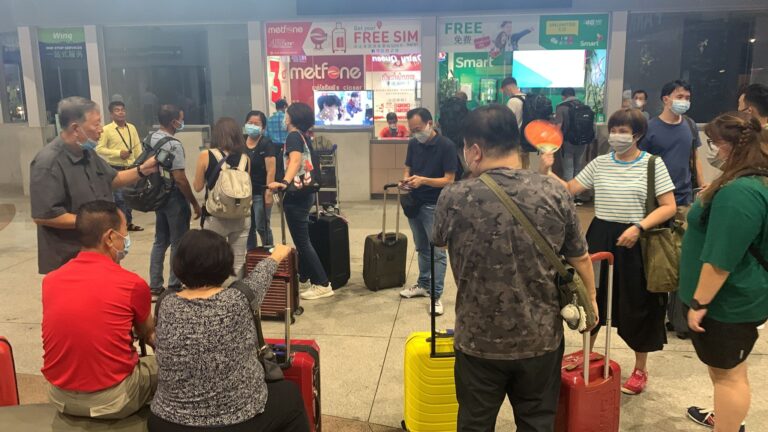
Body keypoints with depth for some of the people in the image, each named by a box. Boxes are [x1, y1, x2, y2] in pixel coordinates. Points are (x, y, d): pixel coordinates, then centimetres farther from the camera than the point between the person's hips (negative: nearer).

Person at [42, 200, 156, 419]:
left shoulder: (50, 280, -2)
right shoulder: (133, 284, -14)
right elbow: (147, 334, 7)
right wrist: (152, 337, 31)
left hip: (60, 397, 5)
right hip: (112, 400, -5)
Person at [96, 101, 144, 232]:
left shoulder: (131, 128, 8)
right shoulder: (106, 130, -6)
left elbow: (138, 147, 9)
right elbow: (99, 149, -8)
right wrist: (118, 153, -16)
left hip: (131, 168, 5)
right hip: (115, 169, -5)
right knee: (119, 198, -4)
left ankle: (128, 222, 25)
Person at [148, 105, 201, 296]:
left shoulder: (150, 139, 7)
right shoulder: (173, 145, -20)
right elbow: (180, 179, -23)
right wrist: (195, 203, -16)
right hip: (174, 197, -9)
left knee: (160, 241, 15)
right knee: (178, 243, 2)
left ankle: (155, 285, 19)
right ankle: (174, 285, 9)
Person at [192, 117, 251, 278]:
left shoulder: (206, 156, -7)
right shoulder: (244, 158, 0)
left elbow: (198, 187, 2)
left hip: (215, 217, -2)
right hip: (241, 216, 2)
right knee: (239, 263, 10)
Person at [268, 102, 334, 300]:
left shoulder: (293, 136, -15)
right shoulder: (305, 136, 11)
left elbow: (295, 160, -34)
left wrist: (284, 182, -50)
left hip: (296, 194, -10)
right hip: (305, 191, 10)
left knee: (301, 241, -5)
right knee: (301, 238, 19)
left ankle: (322, 284, -4)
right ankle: (303, 276, 32)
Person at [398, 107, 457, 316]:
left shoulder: (446, 146, -15)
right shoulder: (413, 144, 4)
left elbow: (449, 180, -16)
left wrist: (423, 180, -28)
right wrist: (406, 180, -10)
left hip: (435, 205, -6)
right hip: (415, 202, 6)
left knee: (437, 251, -2)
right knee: (422, 248, 18)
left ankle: (436, 295, 3)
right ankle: (423, 284, 31)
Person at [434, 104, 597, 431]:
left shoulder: (454, 198, -15)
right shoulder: (554, 194, -10)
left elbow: (438, 240, 7)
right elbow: (580, 259, 1)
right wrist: (590, 298, 21)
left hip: (480, 342, -1)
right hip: (540, 339, 2)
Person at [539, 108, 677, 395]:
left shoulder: (653, 164, -6)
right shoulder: (599, 163, 4)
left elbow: (669, 207, -8)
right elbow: (569, 190, 2)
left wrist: (639, 227, -21)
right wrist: (547, 171, -13)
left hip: (635, 242, -3)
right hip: (600, 237, 3)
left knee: (636, 306, 8)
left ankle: (640, 370, 28)